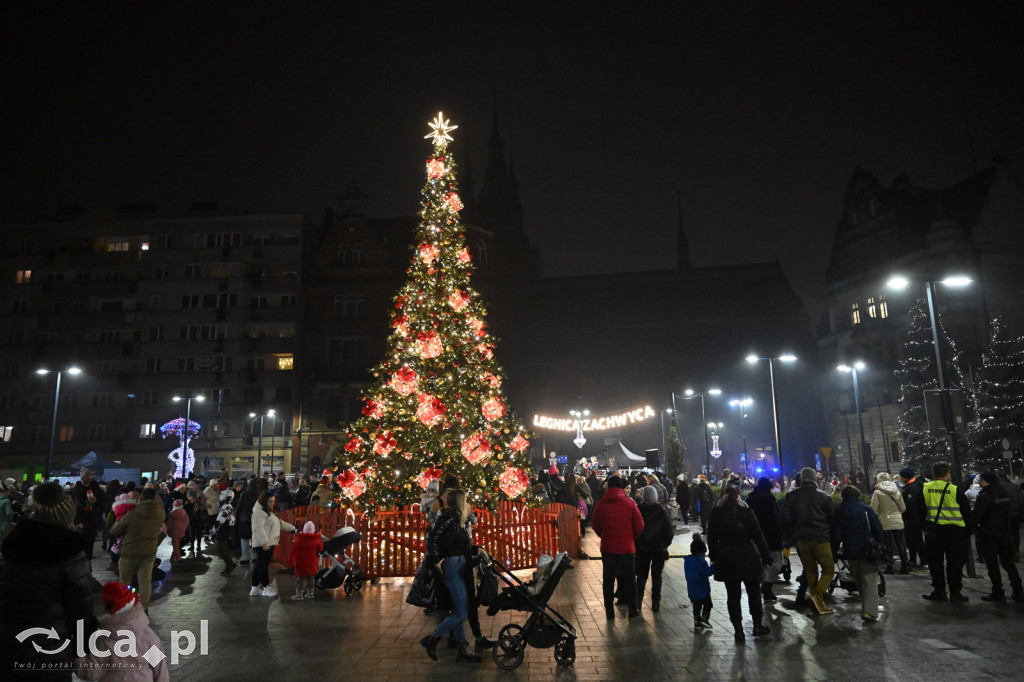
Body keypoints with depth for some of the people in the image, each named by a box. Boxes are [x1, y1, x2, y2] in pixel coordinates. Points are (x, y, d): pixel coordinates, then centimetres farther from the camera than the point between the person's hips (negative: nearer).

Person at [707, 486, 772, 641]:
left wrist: (714, 557, 13)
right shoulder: (746, 512, -8)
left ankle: (738, 629, 8)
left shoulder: (715, 513, -2)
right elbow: (758, 536, -5)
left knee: (732, 594, 7)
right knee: (753, 591, 15)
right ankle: (757, 625, 23)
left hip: (726, 559, 1)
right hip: (747, 557, -1)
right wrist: (766, 557, 2)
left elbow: (711, 538, 4)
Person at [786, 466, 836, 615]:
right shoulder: (823, 495, -2)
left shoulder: (792, 495, 3)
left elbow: (787, 519, 5)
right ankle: (818, 594, -16)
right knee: (829, 569, 7)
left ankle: (820, 605, 15)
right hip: (820, 538, -3)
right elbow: (833, 517, 1)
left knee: (810, 571, 14)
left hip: (801, 539, 3)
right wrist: (833, 537, 12)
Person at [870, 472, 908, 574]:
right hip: (898, 522, 4)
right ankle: (904, 568, 16)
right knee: (901, 545, 11)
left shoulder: (877, 492, -9)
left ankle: (889, 568, 5)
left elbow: (874, 509, -10)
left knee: (888, 546, 3)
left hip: (885, 523, -4)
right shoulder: (897, 491, 4)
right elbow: (903, 508, 9)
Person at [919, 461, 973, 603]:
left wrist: (925, 527, 18)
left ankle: (939, 591, 13)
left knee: (935, 561, 10)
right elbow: (967, 511, -2)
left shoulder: (925, 489, -2)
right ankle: (955, 592, 11)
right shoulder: (955, 490, -10)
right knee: (955, 562, 7)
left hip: (934, 531, 2)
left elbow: (921, 511, 7)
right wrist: (968, 531, 10)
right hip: (955, 531, -2)